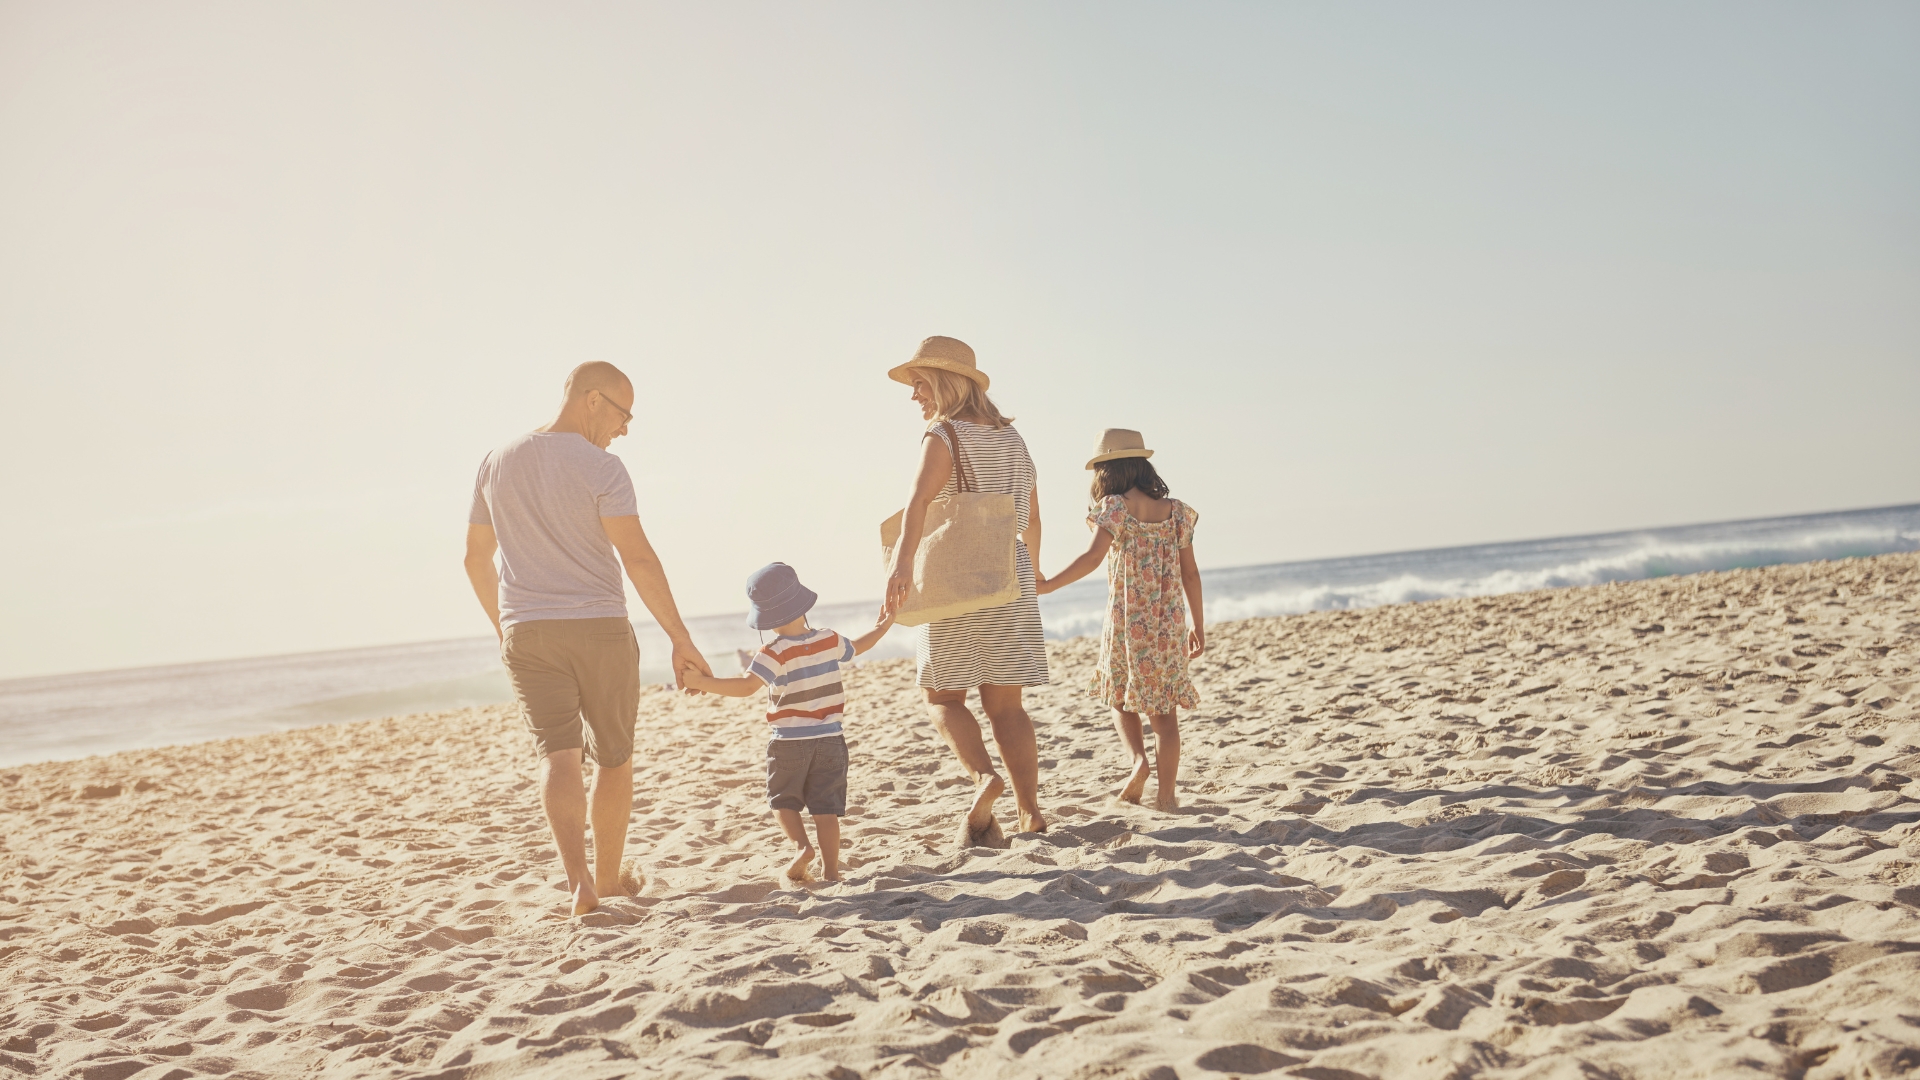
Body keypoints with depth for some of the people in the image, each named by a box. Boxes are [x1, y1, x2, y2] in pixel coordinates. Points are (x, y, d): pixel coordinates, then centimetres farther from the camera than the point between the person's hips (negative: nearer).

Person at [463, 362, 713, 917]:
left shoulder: (497, 464, 7)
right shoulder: (601, 468, -11)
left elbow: (477, 558, 14)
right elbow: (638, 558, -17)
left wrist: (502, 626, 28)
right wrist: (680, 638, -13)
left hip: (526, 634, 3)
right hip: (600, 628, -3)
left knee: (557, 755, -5)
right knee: (615, 757, 13)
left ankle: (579, 880, -24)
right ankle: (609, 882, 24)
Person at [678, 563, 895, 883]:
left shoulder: (774, 654, -13)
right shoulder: (830, 641, 2)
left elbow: (746, 686, -25)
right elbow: (856, 647, 22)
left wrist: (701, 682, -25)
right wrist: (882, 627, 39)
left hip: (788, 741, -3)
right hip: (830, 739, 3)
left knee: (783, 799, 15)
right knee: (826, 807, 6)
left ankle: (801, 845, -5)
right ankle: (830, 869, 4)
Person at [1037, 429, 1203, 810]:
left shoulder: (1114, 507, -7)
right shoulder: (1175, 510, 5)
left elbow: (1092, 556, -22)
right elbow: (1190, 573, 7)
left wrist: (1047, 585, -20)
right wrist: (1198, 626, 15)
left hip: (1127, 621, -3)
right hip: (1170, 623, 3)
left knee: (1121, 697, 17)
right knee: (1165, 709, 8)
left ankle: (1139, 760, -5)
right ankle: (1166, 791, 6)